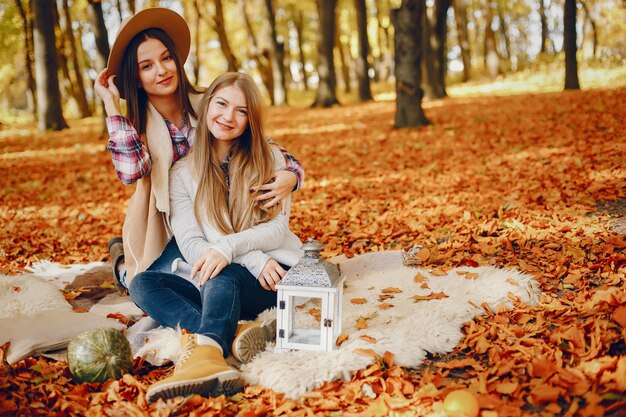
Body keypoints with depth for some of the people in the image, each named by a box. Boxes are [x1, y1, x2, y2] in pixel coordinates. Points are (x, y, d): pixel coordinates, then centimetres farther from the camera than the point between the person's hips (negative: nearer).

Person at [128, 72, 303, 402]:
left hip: (272, 273, -2)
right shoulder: (183, 172, 8)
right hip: (213, 279, 3)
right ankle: (216, 343, -46)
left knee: (222, 278, -35)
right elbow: (189, 244, -3)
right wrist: (254, 260, -19)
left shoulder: (269, 158, 6)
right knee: (142, 283, -22)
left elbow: (277, 228, -3)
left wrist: (229, 246, -24)